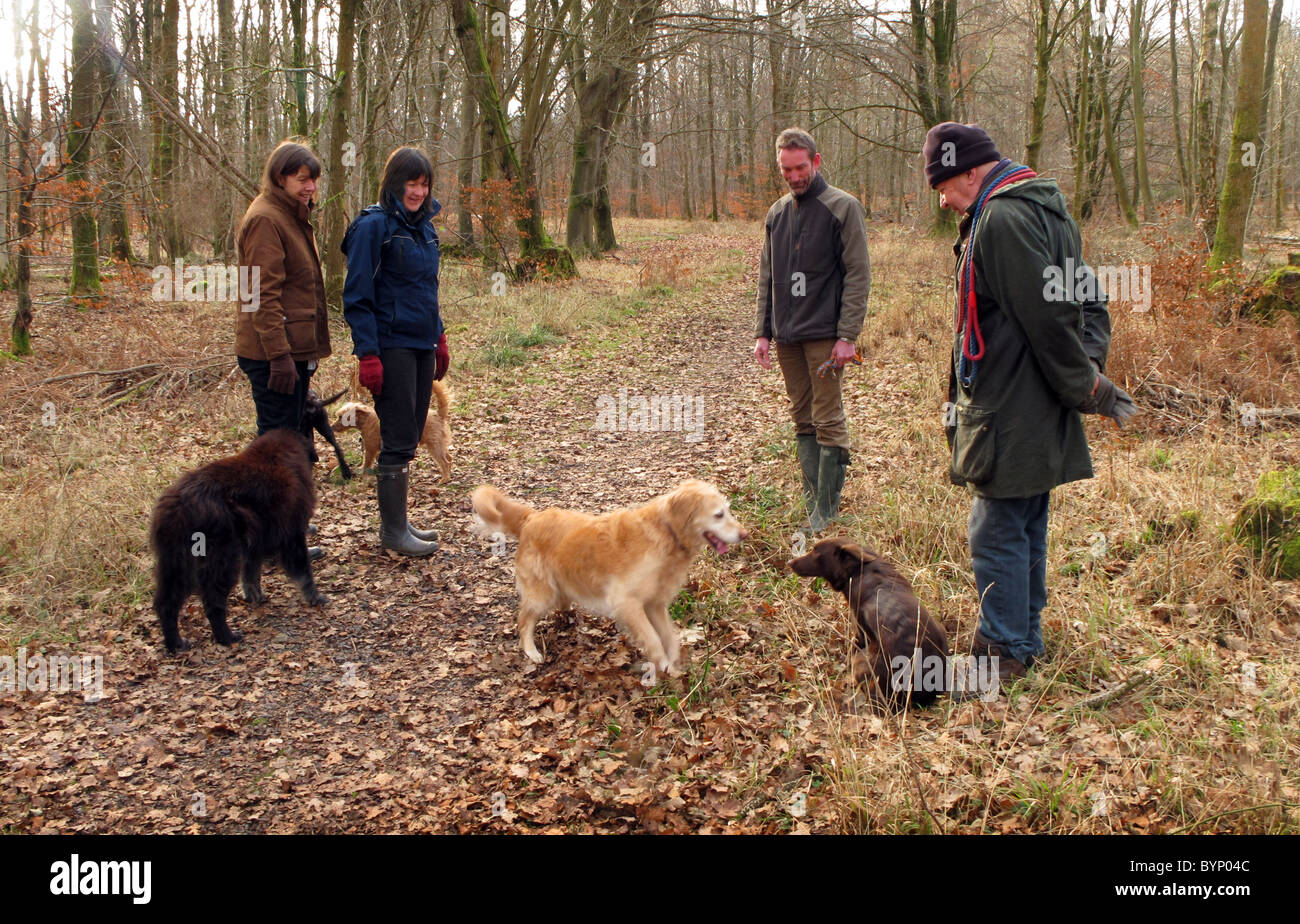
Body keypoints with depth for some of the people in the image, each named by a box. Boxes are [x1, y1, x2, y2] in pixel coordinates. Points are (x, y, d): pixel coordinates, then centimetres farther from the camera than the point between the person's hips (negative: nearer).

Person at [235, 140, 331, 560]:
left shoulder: (293, 217, 18)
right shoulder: (265, 219, -14)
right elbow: (264, 295, -20)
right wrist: (280, 355, -24)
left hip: (293, 349, 10)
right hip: (273, 352, -10)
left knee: (288, 435, 18)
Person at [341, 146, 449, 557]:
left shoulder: (423, 225, 13)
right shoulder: (374, 225, -11)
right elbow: (357, 296, -13)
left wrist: (439, 338, 19)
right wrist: (367, 355, -19)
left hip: (421, 345, 8)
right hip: (392, 346, -8)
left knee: (409, 438, 12)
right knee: (397, 441, -4)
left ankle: (397, 521, 22)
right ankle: (393, 530, 6)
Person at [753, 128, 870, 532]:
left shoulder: (843, 207, -4)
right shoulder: (777, 213, 13)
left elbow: (858, 275, -8)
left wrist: (848, 335, -15)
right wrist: (762, 332, 9)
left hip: (824, 335, -6)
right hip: (786, 336, 6)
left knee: (828, 421, -4)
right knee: (803, 420, 10)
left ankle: (827, 510, 1)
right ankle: (813, 501, 17)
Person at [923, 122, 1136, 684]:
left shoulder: (1001, 220, -18)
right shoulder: (1045, 210, 15)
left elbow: (1048, 320, -21)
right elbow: (1088, 301, 15)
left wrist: (1084, 383, -12)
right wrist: (1090, 369, 3)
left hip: (1011, 416, -10)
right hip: (1040, 417, 10)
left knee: (997, 533, -1)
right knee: (1027, 529, 18)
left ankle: (1005, 652, 9)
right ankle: (1026, 639, 30)